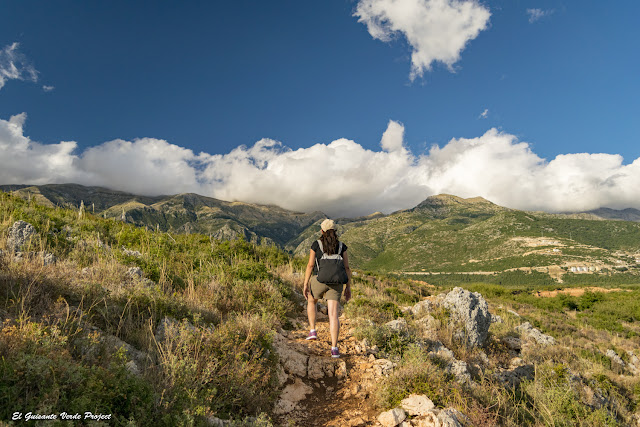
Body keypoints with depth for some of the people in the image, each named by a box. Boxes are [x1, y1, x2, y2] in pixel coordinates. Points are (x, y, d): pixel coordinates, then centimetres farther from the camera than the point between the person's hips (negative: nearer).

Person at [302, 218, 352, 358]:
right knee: (333, 315, -1)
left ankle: (312, 331, 21)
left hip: (319, 280, -1)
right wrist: (348, 288, 10)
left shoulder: (316, 244, 1)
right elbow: (347, 268, 5)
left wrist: (305, 285, 0)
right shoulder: (341, 246, 7)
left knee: (311, 301, 29)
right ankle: (334, 348, -9)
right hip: (336, 282, 2)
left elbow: (310, 265, -4)